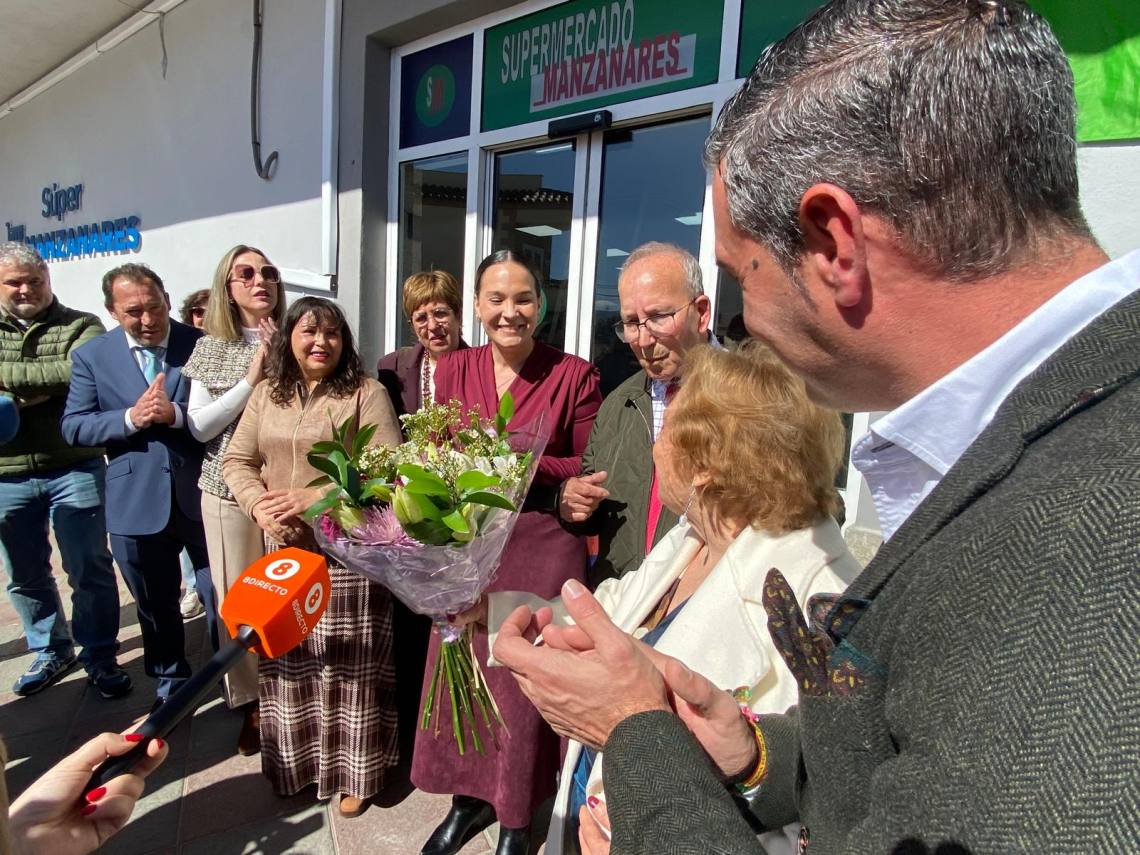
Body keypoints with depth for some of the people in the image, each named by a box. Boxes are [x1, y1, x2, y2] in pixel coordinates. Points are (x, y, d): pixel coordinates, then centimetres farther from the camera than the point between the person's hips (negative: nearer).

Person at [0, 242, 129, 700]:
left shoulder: (81, 327, -1)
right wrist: (47, 382, -19)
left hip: (74, 468, -3)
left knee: (90, 570, 3)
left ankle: (100, 658, 19)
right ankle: (51, 651, 35)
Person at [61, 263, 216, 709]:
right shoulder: (91, 355, 2)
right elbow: (73, 426, -1)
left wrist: (176, 413, -23)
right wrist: (130, 418, -17)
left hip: (202, 495, -2)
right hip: (136, 503, 2)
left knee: (223, 599, 10)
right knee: (155, 605, 19)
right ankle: (170, 683, 41)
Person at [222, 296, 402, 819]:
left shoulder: (365, 392, -5)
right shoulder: (267, 393, 9)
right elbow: (236, 460, 9)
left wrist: (316, 497, -18)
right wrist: (258, 505, -10)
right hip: (285, 548, 4)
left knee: (348, 663, 5)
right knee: (288, 660, 14)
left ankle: (353, 772, 23)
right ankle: (294, 763, 34)